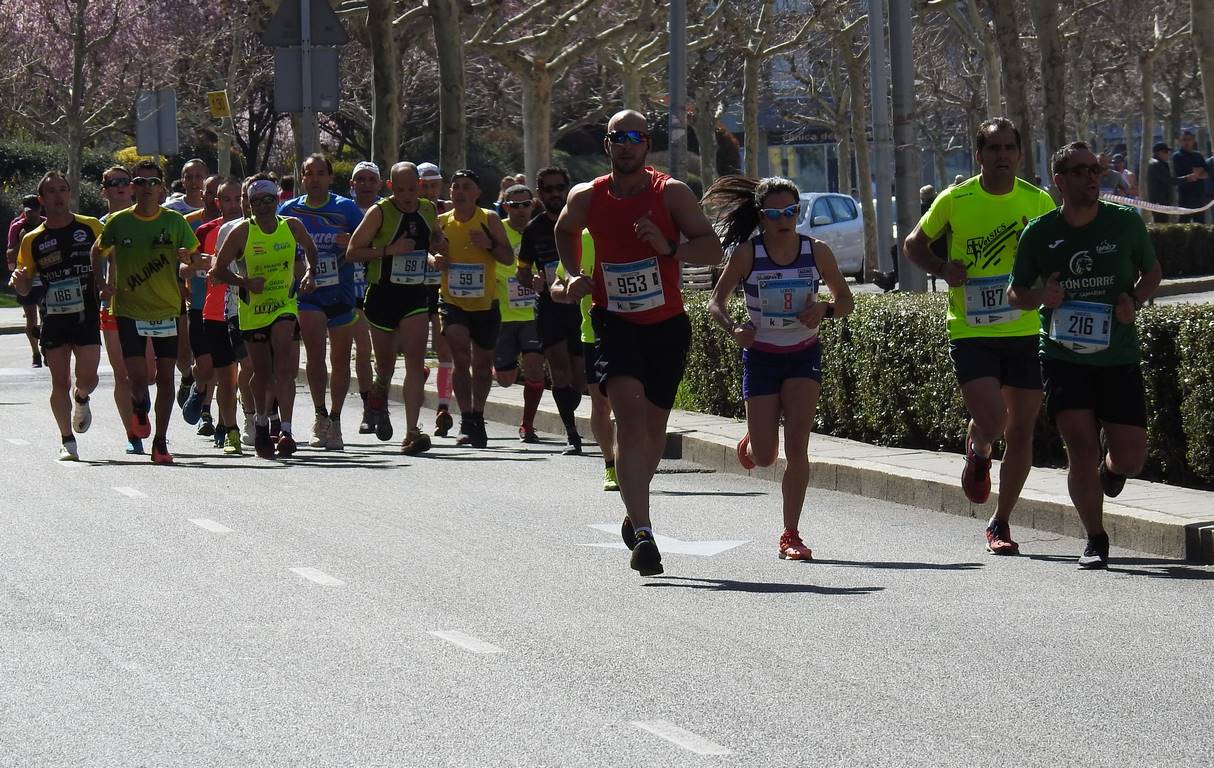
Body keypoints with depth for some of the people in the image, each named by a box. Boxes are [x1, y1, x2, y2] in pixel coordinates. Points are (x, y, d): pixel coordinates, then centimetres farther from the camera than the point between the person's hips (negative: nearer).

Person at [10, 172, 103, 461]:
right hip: (53, 317, 1)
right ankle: (68, 442, 11)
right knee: (60, 381, 1)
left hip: (87, 315, -1)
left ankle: (80, 398, 29)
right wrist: (20, 282, -14)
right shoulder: (33, 240, 4)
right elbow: (24, 287, 9)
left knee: (87, 378, -8)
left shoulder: (91, 228, 2)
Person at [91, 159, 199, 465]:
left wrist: (186, 256, -16)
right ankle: (140, 406, 26)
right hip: (129, 310, -1)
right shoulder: (119, 222, -1)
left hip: (167, 310, 1)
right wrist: (103, 283, 2)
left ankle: (160, 442, 10)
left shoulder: (175, 221, 0)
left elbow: (193, 259, 8)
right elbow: (98, 250, 15)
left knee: (166, 376, 0)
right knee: (137, 376, -10)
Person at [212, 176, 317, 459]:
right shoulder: (242, 232, -9)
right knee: (263, 373, 9)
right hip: (253, 309, 0)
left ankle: (286, 431, -24)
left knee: (284, 366, -19)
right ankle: (261, 422, 36)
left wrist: (310, 274, 3)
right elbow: (218, 270, -5)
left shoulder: (293, 227, -2)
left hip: (285, 307, 0)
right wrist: (246, 283, -19)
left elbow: (310, 249, 21)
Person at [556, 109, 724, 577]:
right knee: (631, 417, -21)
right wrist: (574, 275, 6)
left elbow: (712, 249, -9)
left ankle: (635, 516, 39)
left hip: (667, 326, 1)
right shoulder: (586, 198, 0)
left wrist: (670, 249, -26)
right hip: (614, 323, -1)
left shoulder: (671, 193, -6)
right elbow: (565, 232, 22)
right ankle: (643, 533, -28)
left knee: (653, 427, 13)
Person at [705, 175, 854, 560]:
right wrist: (734, 329, -23)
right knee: (764, 458, 1)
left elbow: (845, 300, 6)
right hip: (761, 357, 0)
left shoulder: (817, 252, -5)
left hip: (804, 356, 0)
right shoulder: (747, 254, -10)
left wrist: (824, 310, -16)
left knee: (797, 447, -13)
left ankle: (791, 536, -5)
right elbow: (716, 302, -3)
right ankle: (754, 437, 40)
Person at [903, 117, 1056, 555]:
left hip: (1026, 333, 2)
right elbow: (915, 245, 13)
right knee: (991, 421, -17)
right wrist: (944, 269, -6)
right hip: (971, 334, -2)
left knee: (1021, 432, 4)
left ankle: (1001, 524, 21)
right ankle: (978, 454, 21)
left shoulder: (1038, 202, 2)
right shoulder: (955, 201, -2)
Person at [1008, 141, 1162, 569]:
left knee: (1131, 458, -1)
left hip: (1119, 357, 1)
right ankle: (1095, 540, 4)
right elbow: (1017, 293, 9)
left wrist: (1135, 301, -7)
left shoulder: (1126, 223, -1)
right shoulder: (1039, 234, -3)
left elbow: (1152, 271, 14)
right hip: (1063, 356, -1)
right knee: (1081, 448, -13)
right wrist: (1040, 297, -14)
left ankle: (1110, 471, 38)